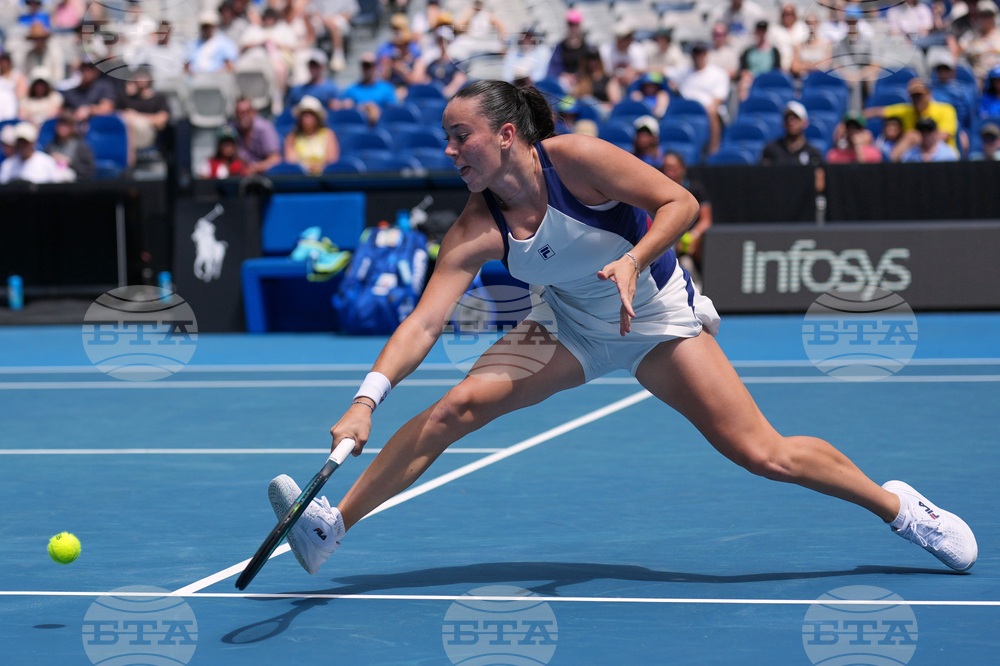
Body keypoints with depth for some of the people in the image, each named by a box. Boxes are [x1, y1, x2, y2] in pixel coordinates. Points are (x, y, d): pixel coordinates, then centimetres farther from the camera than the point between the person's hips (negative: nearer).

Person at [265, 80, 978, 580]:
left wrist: (632, 261, -39)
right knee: (454, 407, -16)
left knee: (763, 453, -12)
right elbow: (424, 321, -22)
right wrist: (369, 397, -35)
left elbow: (680, 202, -23)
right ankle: (331, 527, -10)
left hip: (658, 317, -3)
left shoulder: (576, 158, -27)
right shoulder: (476, 231, -17)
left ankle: (898, 505, 9)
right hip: (569, 326, 3)